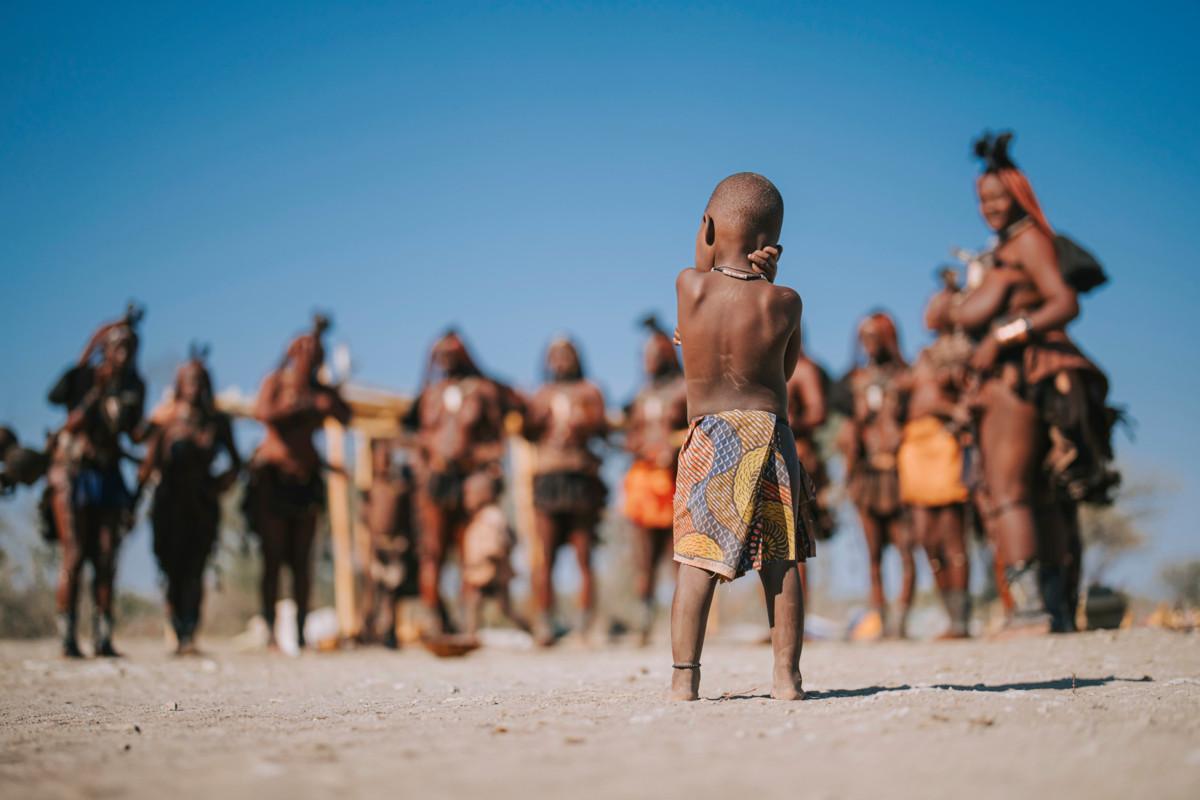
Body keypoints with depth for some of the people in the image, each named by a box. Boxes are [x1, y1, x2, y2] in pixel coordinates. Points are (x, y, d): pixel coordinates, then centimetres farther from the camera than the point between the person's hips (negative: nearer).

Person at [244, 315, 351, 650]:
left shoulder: (320, 390, 10)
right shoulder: (275, 382, -1)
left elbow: (345, 417, 1)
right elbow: (263, 411, -21)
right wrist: (309, 406, -22)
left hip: (306, 475, 4)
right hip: (273, 474, -4)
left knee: (302, 558, 0)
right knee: (273, 556, -7)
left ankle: (301, 629, 1)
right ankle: (270, 629, -7)